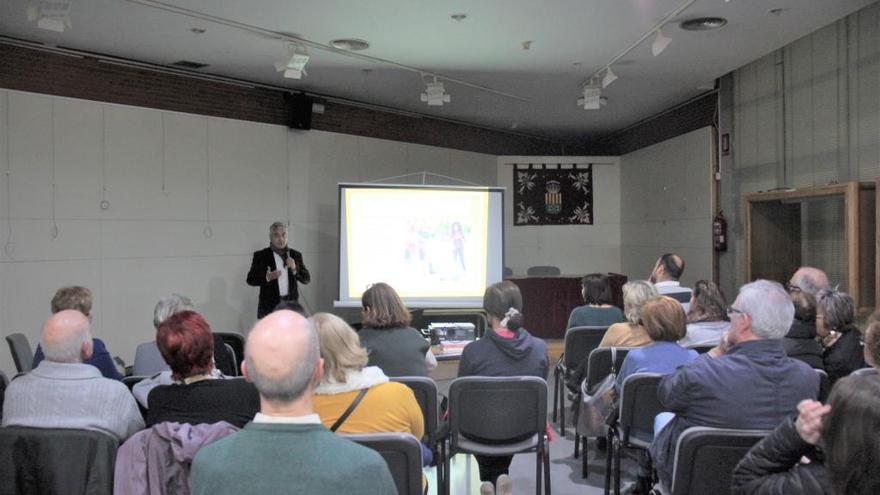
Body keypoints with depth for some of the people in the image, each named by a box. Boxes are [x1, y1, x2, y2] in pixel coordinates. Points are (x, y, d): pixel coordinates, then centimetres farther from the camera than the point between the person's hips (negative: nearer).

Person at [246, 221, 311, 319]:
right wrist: (267, 277, -17)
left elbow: (306, 279, 7)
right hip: (269, 307, -2)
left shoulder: (295, 255, 10)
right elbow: (250, 279, 1)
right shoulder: (260, 255, 3)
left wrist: (294, 268, -11)